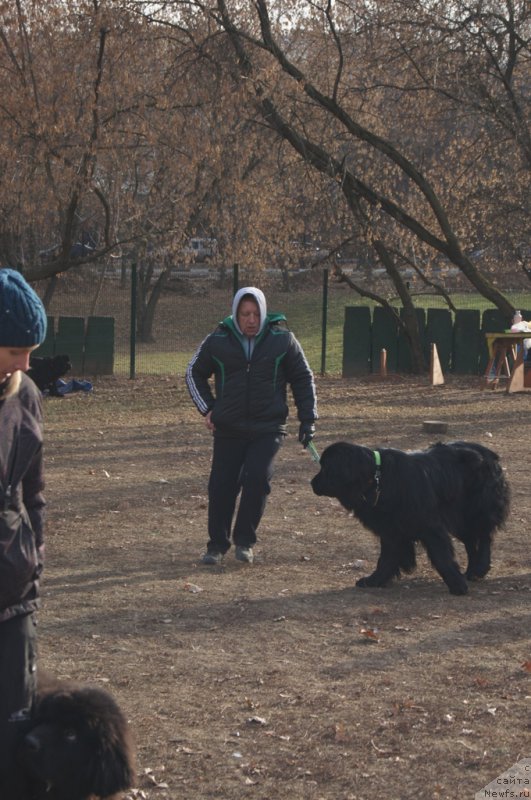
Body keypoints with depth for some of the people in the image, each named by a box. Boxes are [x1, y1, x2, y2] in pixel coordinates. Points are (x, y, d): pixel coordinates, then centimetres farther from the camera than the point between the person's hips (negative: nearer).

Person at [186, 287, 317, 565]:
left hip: (268, 429, -1)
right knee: (222, 485, -1)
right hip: (229, 429, 1)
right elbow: (195, 374, 15)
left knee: (257, 478, -17)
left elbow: (303, 379, 8)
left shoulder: (282, 340, -2)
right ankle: (217, 545, 16)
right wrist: (207, 408, 4)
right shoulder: (218, 341, -1)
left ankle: (244, 541, -1)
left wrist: (307, 420, 4)